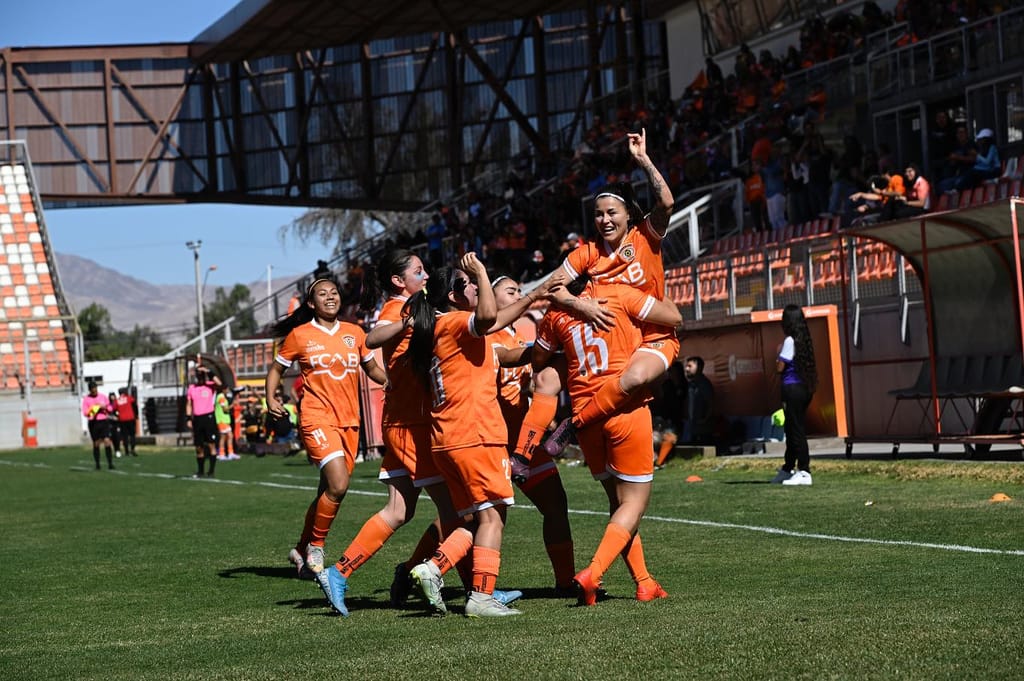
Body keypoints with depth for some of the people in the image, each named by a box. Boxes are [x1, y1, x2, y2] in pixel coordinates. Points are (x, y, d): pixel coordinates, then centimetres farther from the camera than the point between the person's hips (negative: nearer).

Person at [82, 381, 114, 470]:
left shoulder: (103, 397, 8)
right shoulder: (86, 399, 3)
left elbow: (110, 409, 14)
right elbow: (85, 412, 1)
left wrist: (105, 408, -7)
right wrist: (90, 411, -19)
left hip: (104, 421, 1)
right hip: (93, 422, 0)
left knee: (107, 441, -11)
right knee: (96, 443, 4)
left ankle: (110, 463, -11)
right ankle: (97, 464, 13)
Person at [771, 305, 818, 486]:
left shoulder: (790, 341, -14)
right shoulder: (804, 340, 10)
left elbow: (780, 367, -15)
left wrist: (778, 352, 2)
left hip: (792, 389, -9)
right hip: (804, 387, 9)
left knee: (796, 430, -6)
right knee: (793, 429, 19)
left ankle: (804, 472, -7)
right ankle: (788, 468, 30)